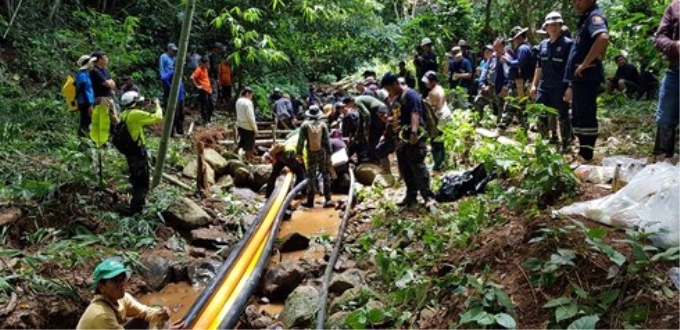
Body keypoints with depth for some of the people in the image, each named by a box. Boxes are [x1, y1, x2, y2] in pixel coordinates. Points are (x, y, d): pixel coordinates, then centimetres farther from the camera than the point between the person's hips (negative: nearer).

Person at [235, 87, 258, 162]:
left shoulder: (238, 101, 7)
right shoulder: (248, 102, -20)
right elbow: (250, 116, -21)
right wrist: (255, 128, -14)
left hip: (240, 125, 8)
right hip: (248, 127, -8)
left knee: (242, 142, 22)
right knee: (249, 146, 3)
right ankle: (249, 160, 11)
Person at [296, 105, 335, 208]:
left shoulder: (305, 125, -7)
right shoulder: (323, 125, -5)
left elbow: (300, 141, -6)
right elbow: (327, 141, -5)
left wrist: (299, 154, 2)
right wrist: (329, 154, 1)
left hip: (311, 154, 0)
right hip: (322, 153, 0)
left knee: (311, 176, 7)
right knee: (326, 175, 9)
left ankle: (310, 201, 11)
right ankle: (328, 199, 7)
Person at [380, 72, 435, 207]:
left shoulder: (410, 95, -10)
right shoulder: (396, 99, 18)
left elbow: (415, 114, -24)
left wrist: (414, 132, -37)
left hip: (413, 137, -10)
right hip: (401, 138, 10)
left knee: (418, 167, -9)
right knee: (405, 170, 12)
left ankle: (428, 196, -3)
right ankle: (411, 196, 22)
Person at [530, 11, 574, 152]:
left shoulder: (568, 44, -8)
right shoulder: (543, 45, 10)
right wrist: (534, 84, 12)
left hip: (560, 88, -6)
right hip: (544, 86, 6)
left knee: (563, 115, 3)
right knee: (541, 115, 8)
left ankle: (565, 144, 13)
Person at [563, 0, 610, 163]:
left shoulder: (595, 16, -10)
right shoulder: (586, 18, 21)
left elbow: (603, 38, -31)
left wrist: (585, 64, -23)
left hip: (587, 77, -10)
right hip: (580, 78, 10)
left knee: (586, 117, -7)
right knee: (578, 118, 14)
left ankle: (587, 156, -3)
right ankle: (582, 153, 21)